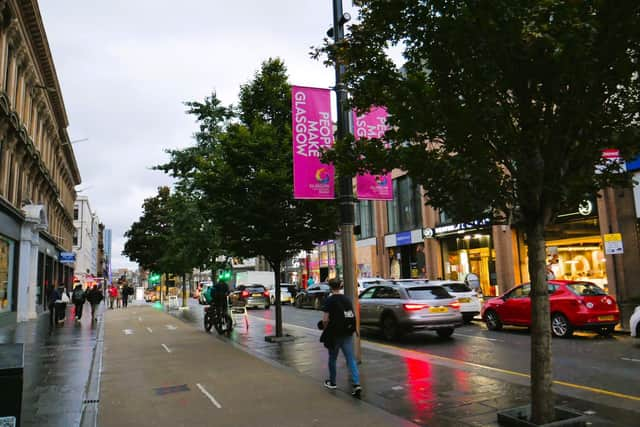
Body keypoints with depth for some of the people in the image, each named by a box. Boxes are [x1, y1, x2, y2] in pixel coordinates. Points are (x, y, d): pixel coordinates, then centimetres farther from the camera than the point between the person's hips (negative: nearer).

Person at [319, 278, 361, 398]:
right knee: (351, 359, 3)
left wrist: (324, 327, 5)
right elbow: (352, 317, 9)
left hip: (334, 334, -4)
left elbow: (325, 319, -13)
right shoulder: (347, 299, 6)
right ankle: (356, 384, -10)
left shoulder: (329, 300, -10)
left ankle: (332, 382, 30)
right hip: (348, 333, 4)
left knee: (332, 358, 16)